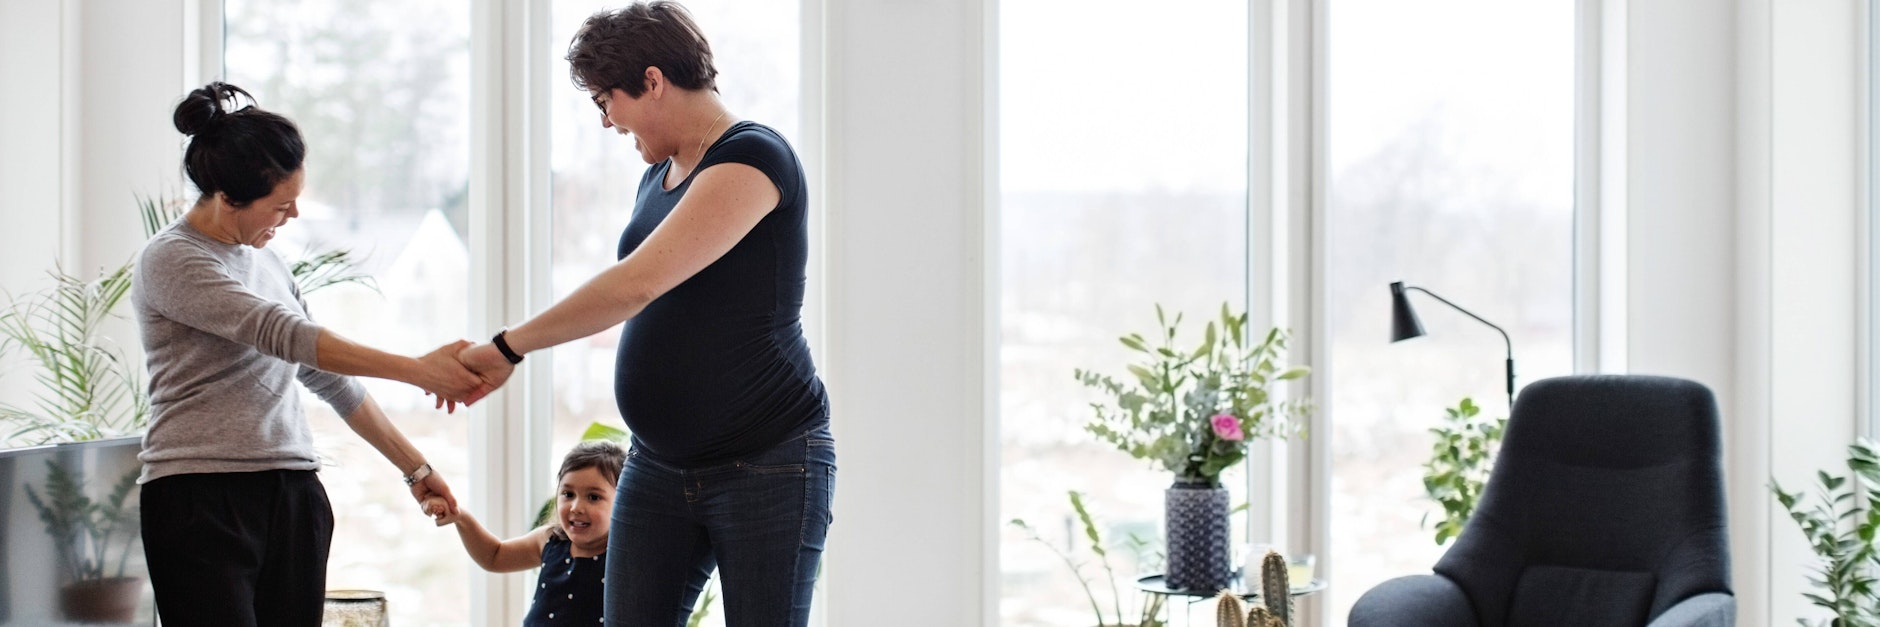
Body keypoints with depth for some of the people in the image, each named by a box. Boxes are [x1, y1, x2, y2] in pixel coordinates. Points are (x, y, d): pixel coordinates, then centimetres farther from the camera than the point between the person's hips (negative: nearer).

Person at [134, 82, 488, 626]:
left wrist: (414, 467, 21)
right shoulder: (170, 261, -7)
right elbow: (285, 335, -19)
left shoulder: (267, 263, 17)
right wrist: (419, 370, -23)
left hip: (293, 498, 7)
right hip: (201, 499, -7)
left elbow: (329, 377, 24)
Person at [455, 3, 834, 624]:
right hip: (657, 467, 8)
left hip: (768, 466, -8)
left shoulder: (753, 157, -15)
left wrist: (507, 346, -18)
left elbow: (639, 282, -24)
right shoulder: (658, 176, 14)